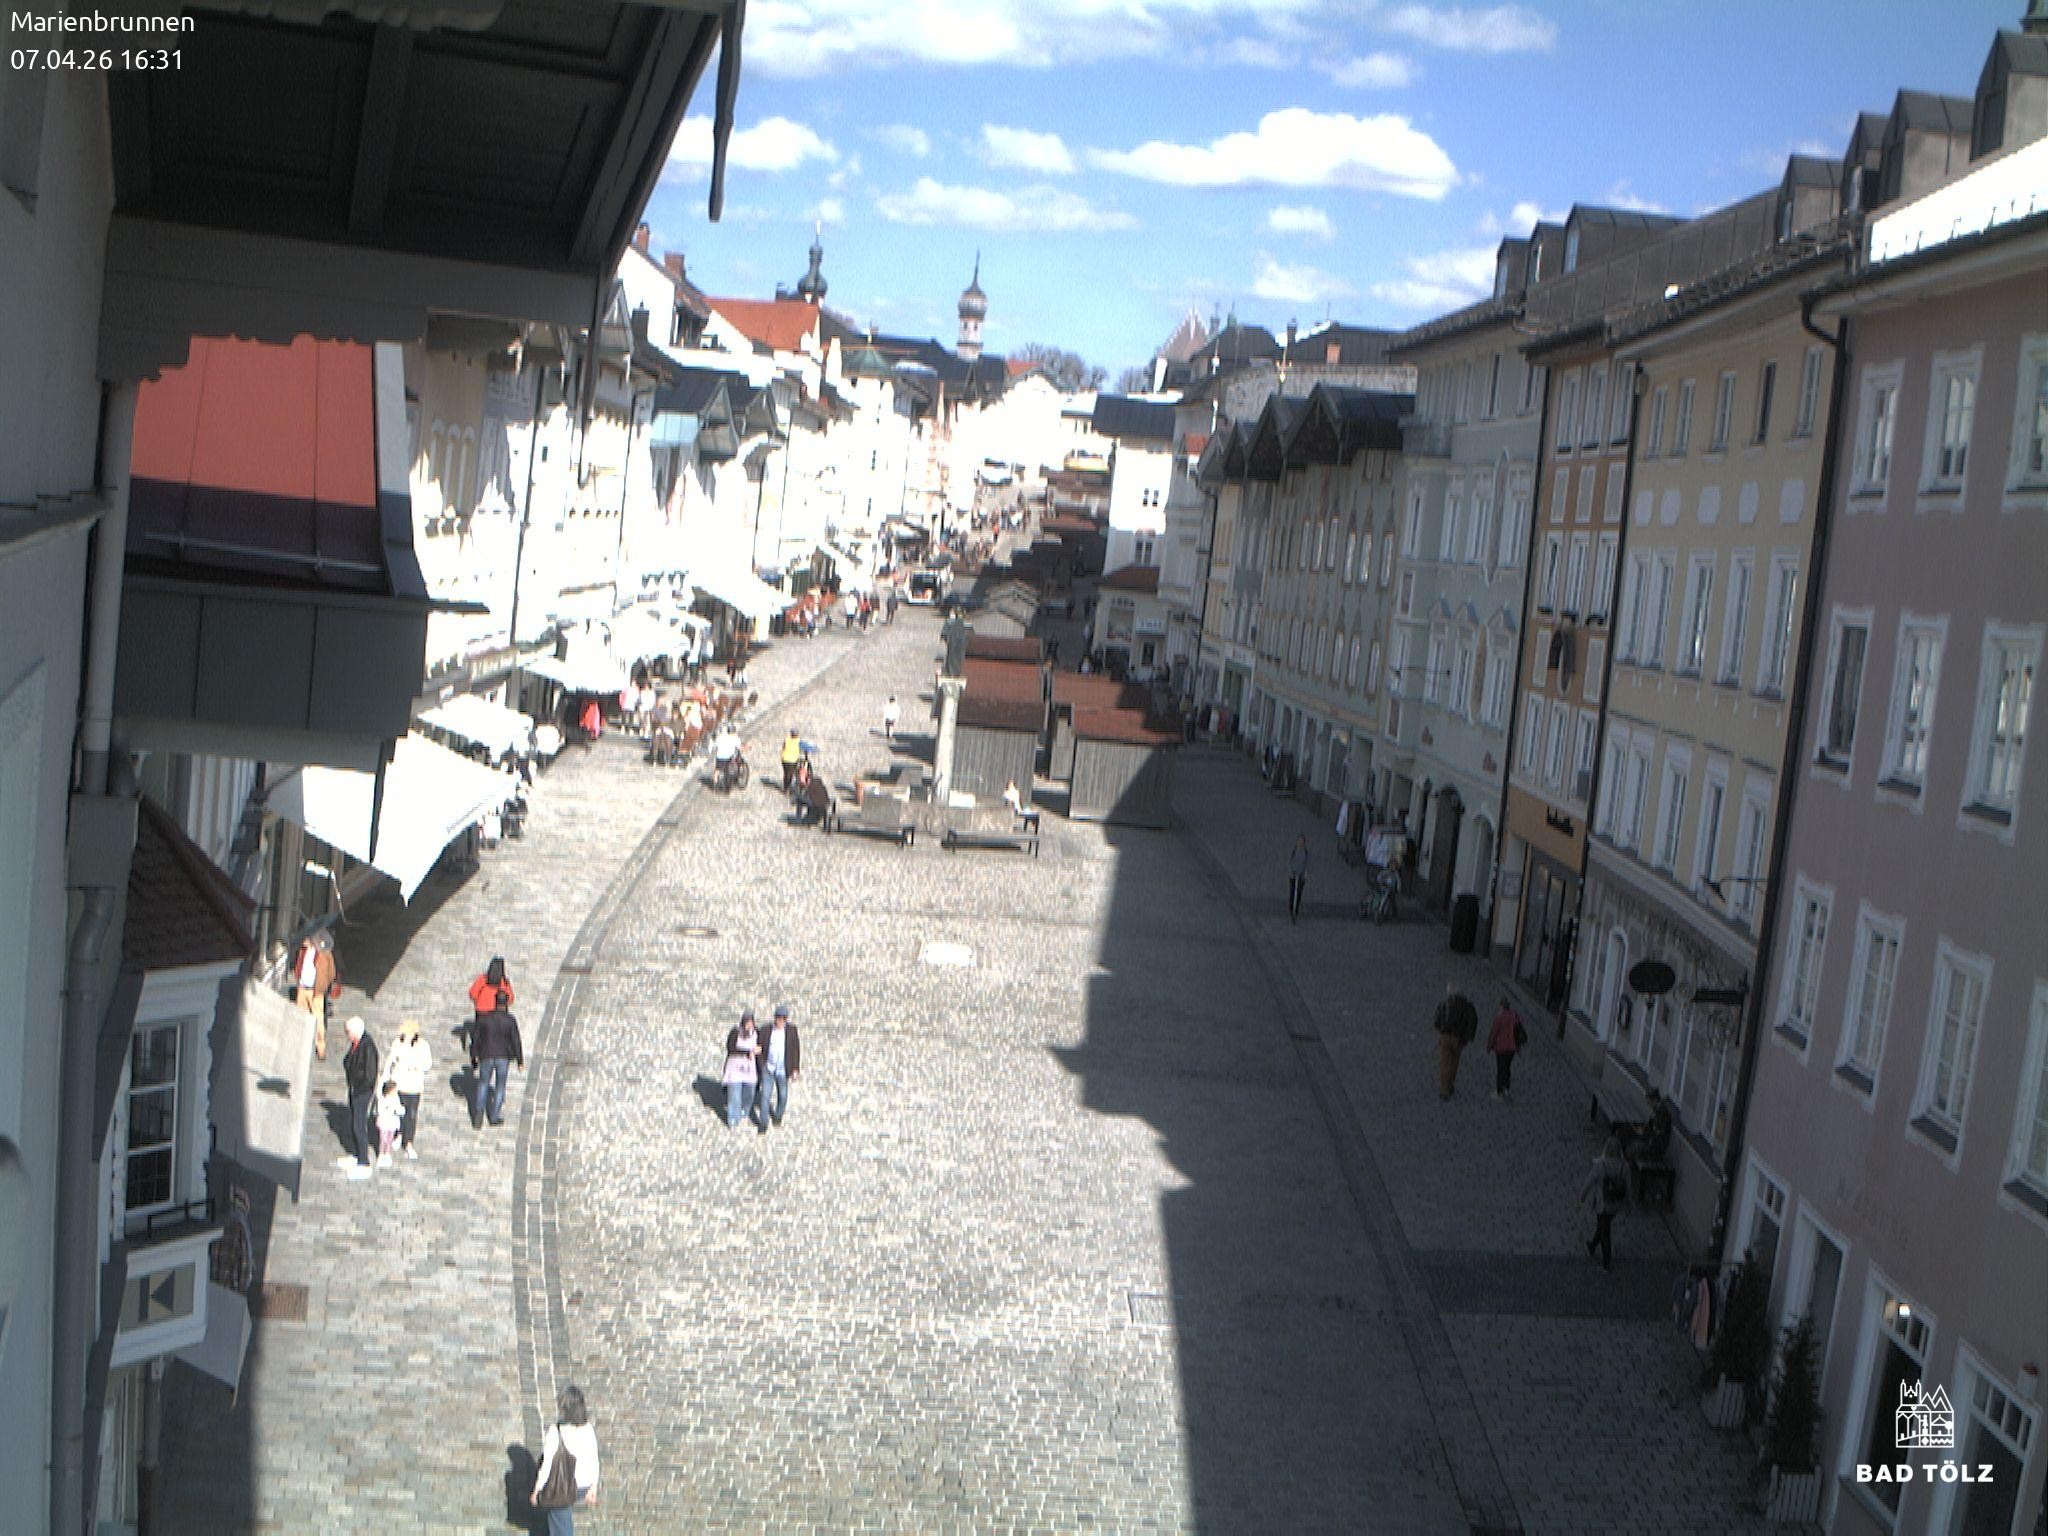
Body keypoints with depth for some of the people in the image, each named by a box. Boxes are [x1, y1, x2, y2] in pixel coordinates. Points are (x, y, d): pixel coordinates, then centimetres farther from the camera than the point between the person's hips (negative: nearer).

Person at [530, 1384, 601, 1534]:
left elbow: (546, 1465, -16)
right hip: (584, 1487, 4)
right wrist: (594, 1487, 13)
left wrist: (536, 1490, -4)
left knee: (561, 1529, 11)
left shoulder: (555, 1431, -20)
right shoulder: (588, 1429, -7)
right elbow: (594, 1461, 0)